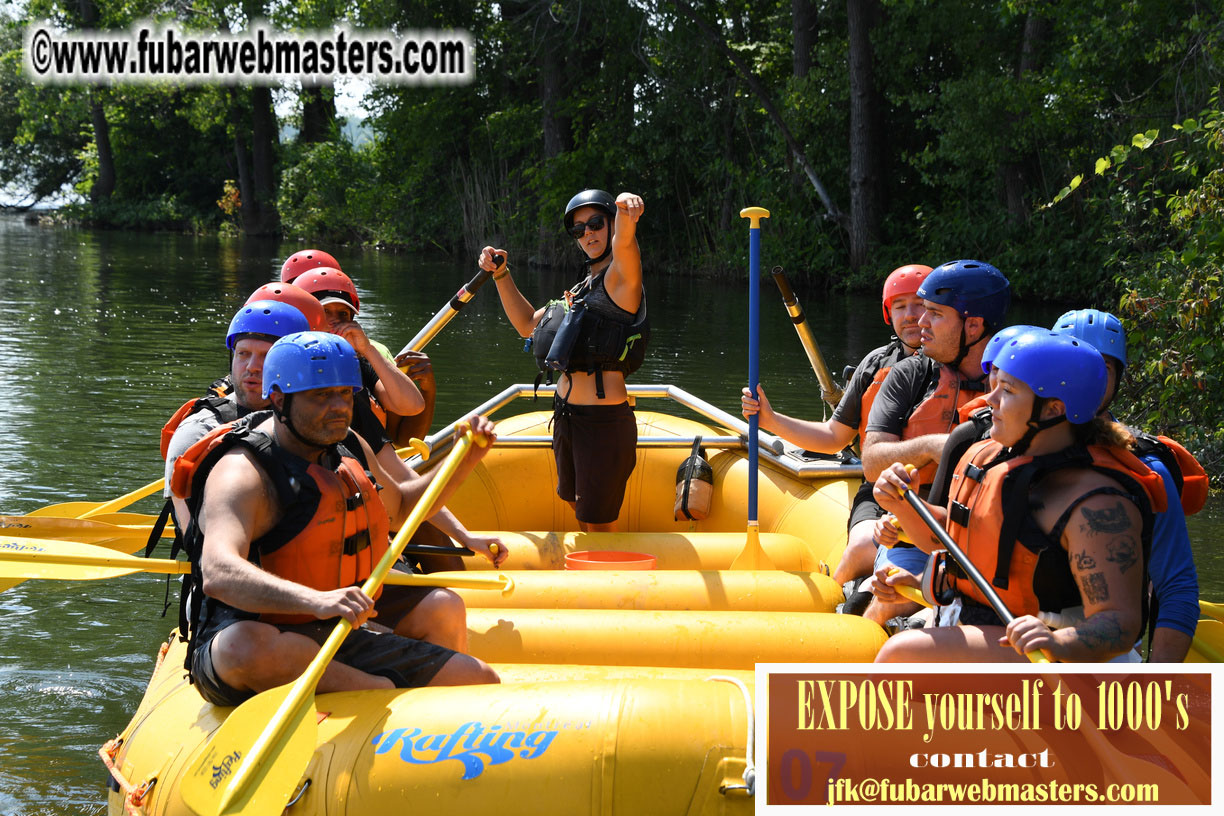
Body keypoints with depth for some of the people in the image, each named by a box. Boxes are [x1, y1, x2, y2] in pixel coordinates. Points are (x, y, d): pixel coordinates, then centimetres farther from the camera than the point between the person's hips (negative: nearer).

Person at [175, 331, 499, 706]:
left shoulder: (349, 448, 10)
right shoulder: (242, 474, -17)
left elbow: (398, 507, 33)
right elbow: (218, 574, -36)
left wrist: (466, 460, 18)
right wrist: (315, 600, -51)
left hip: (344, 641, 6)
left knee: (484, 682, -8)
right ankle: (387, 690, -24)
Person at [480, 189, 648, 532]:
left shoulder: (619, 279, -9)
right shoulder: (583, 287, 17)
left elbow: (623, 247, -34)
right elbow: (528, 324, 23)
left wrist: (627, 212, -57)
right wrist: (500, 274, 10)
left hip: (604, 421, -9)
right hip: (567, 414, 9)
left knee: (599, 526, 1)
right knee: (580, 514, 23)